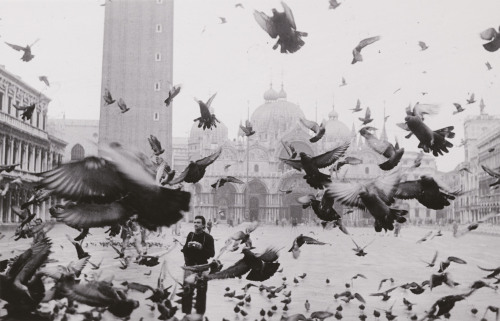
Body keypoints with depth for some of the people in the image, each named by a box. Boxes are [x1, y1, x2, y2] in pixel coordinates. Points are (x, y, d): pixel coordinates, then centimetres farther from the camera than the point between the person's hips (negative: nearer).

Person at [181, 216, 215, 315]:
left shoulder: (208, 237, -2)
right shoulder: (190, 235, 8)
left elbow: (212, 253, -8)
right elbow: (184, 251, 11)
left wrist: (201, 247, -22)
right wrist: (187, 246, -10)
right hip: (190, 265, 2)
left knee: (201, 290, -1)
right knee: (187, 289, -2)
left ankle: (200, 312, 10)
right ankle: (186, 312, 7)